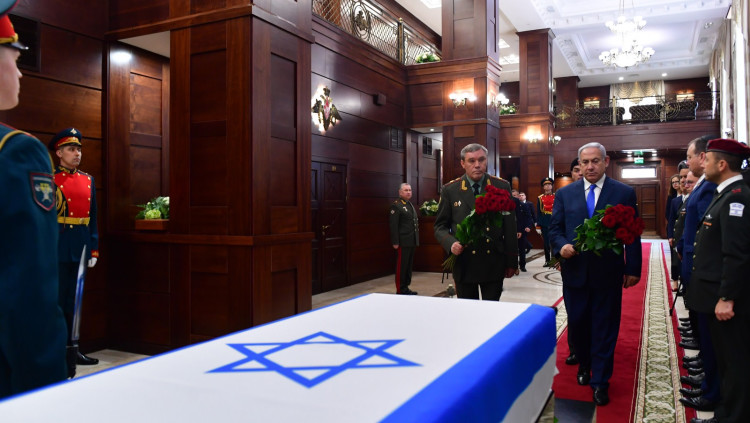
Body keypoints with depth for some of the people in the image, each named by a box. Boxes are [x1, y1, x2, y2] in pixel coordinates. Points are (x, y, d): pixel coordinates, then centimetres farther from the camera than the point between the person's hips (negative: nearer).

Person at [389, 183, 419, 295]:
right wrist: (395, 242, -19)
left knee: (409, 265, 13)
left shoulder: (411, 205, 18)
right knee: (401, 266, -2)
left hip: (412, 242, 8)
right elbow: (393, 225, -14)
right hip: (403, 242, -8)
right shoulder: (396, 205, -9)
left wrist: (416, 240, 16)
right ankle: (400, 290, 5)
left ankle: (406, 288, 21)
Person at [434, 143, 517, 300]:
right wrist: (451, 243, -15)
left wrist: (512, 262, 3)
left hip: (494, 264, 0)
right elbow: (440, 226, 5)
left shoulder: (502, 187, 2)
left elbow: (510, 227, 4)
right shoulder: (450, 190, 1)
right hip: (464, 263, 0)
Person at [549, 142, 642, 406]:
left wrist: (633, 269, -1)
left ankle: (600, 381, 18)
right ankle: (584, 365, 36)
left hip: (608, 273, -2)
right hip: (574, 270, 2)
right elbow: (555, 228, 6)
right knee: (577, 323, 12)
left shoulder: (624, 193, 1)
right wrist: (561, 246, -15)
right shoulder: (565, 194, 5)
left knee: (605, 327, 6)